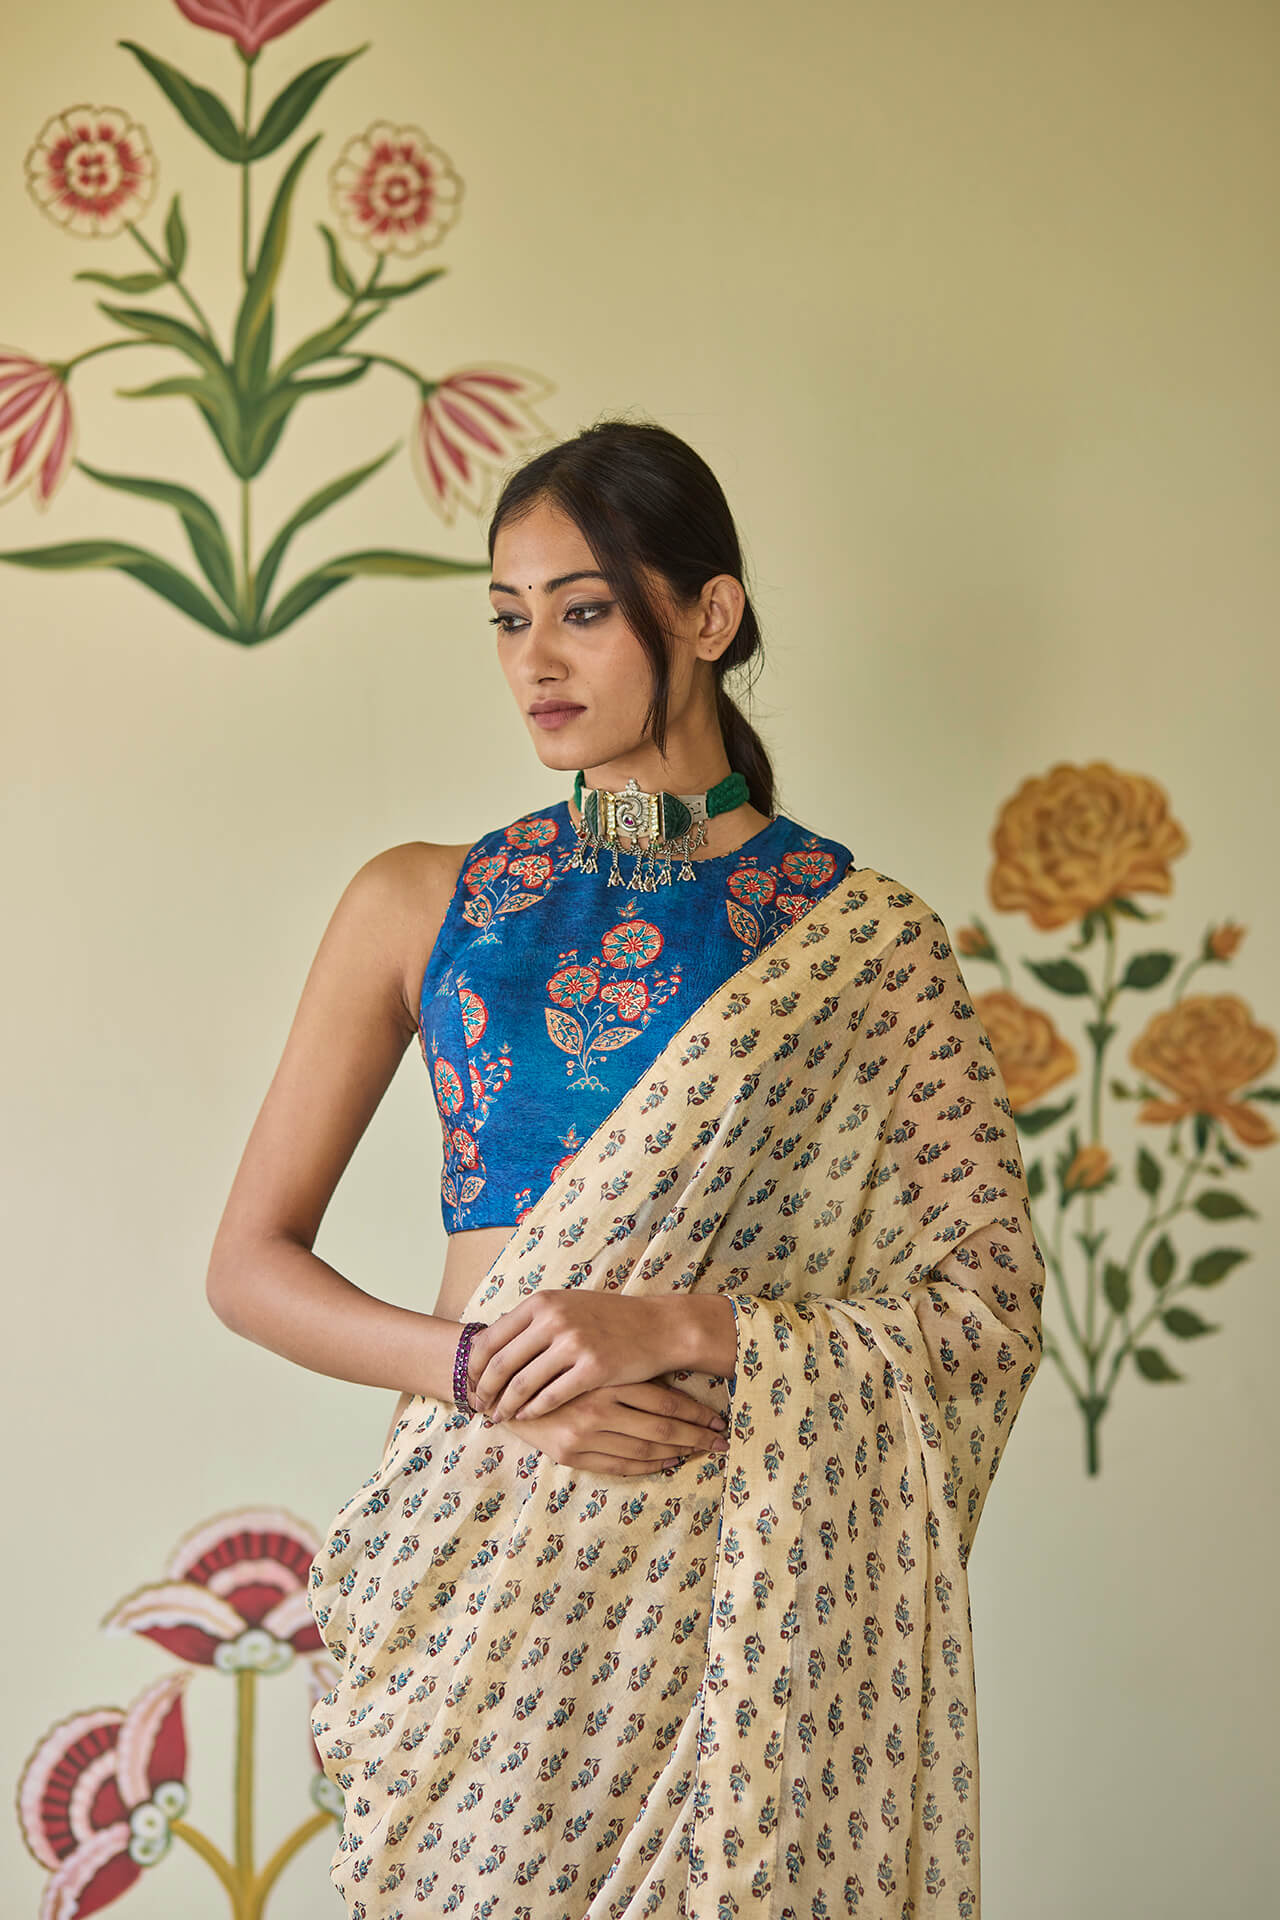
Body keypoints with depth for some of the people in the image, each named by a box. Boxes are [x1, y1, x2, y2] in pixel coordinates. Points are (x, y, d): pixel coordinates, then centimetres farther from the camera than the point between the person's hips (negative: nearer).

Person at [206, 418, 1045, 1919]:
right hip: (477, 1556, 2)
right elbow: (252, 1261, 6)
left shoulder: (861, 942, 0)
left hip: (746, 1571, -1)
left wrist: (682, 1327, -16)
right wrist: (481, 1367, -12)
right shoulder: (417, 905, 5)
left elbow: (995, 1304, -3)